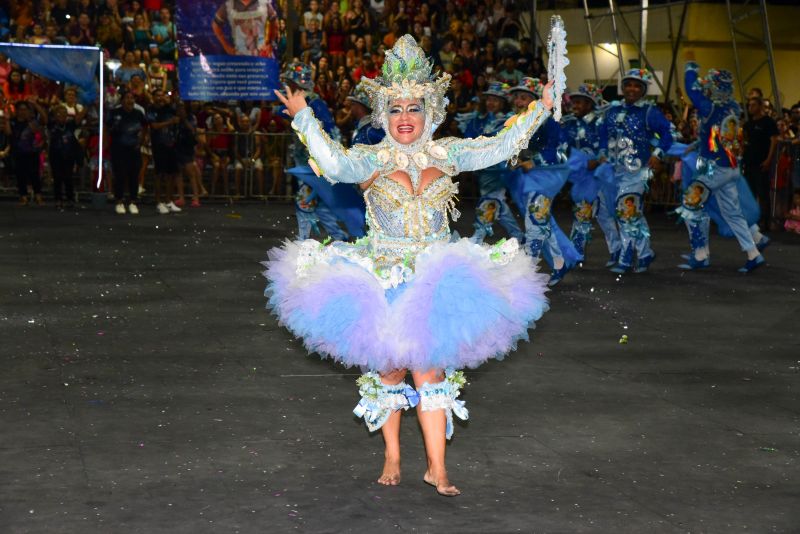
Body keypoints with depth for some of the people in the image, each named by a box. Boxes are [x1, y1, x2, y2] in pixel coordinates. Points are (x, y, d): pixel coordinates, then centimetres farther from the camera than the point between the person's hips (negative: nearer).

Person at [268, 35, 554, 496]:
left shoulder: (446, 154, 5)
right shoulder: (371, 159, -5)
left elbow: (499, 148, 5)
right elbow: (335, 164, -25)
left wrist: (541, 109, 0)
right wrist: (304, 117, -32)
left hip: (436, 280, 1)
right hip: (384, 280, -1)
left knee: (430, 370, -1)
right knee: (390, 370, 9)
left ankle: (437, 468, 6)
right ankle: (392, 458, 26)